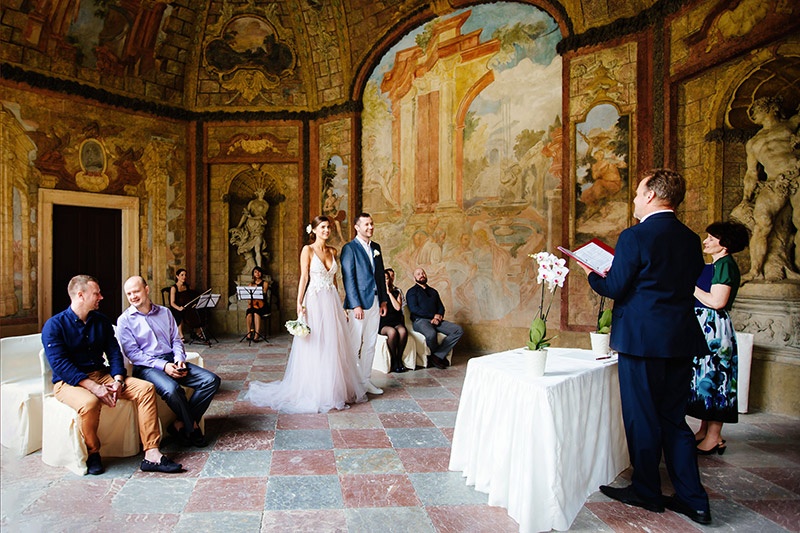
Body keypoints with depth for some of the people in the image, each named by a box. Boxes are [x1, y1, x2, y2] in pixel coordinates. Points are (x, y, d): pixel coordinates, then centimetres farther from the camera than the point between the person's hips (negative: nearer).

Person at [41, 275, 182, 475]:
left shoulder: (101, 321, 10)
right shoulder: (54, 325, -7)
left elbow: (114, 353, 6)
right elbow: (60, 364, -17)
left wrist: (117, 380, -13)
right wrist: (94, 387, -27)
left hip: (102, 375, 6)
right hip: (69, 382, -5)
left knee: (146, 388, -17)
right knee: (89, 402, -39)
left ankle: (151, 454, -21)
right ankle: (92, 453, -8)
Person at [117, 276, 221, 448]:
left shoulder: (164, 312, 15)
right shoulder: (125, 320, 2)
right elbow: (132, 353, -6)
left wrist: (179, 358, -7)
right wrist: (163, 366, -17)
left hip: (171, 361, 5)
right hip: (146, 366, -5)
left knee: (212, 380, -15)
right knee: (171, 389, -36)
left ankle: (181, 424, -9)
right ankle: (192, 427, -11)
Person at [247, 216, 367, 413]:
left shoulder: (333, 251, 12)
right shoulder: (308, 250, -3)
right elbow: (304, 278, -6)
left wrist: (339, 304, 14)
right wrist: (299, 304, -14)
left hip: (332, 302, 6)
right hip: (315, 301, -5)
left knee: (333, 347, 9)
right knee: (314, 348, 0)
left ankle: (332, 389, 21)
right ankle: (314, 391, 11)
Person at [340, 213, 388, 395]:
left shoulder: (376, 247, 13)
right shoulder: (349, 248, -8)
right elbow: (348, 278, -12)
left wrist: (383, 300, 12)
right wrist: (356, 305, -16)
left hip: (375, 302, 7)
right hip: (358, 303, -7)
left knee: (370, 345, 13)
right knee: (355, 345, 1)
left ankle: (365, 380, 24)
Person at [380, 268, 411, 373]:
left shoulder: (397, 292, 14)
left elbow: (398, 307, -4)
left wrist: (389, 293, -3)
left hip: (396, 322, 2)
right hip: (383, 324, -2)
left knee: (403, 331, -33)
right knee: (392, 332, -35)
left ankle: (399, 359, -18)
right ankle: (393, 361, -19)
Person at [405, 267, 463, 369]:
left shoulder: (433, 291, 25)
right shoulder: (412, 292, 7)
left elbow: (441, 307, 19)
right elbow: (414, 309, -7)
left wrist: (438, 317, -5)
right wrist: (433, 315, -10)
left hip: (436, 320, 6)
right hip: (420, 321, -6)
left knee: (459, 330, -15)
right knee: (431, 334, -39)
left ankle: (437, 356, -19)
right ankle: (440, 356, -5)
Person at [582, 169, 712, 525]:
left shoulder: (635, 236, -14)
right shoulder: (690, 239, 9)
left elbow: (614, 288, -14)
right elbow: (687, 285, 16)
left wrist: (592, 274, 7)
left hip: (642, 339, -7)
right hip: (682, 339, 7)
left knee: (642, 419, 8)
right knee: (674, 419, 17)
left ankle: (646, 492, 23)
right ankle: (692, 499, 22)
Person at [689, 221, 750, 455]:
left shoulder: (725, 264, -13)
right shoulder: (718, 265, 17)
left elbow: (717, 301, -21)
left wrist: (691, 286, -11)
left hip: (715, 328, -10)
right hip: (707, 327, 10)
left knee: (712, 377, -4)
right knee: (705, 377, 13)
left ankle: (714, 438, 5)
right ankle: (704, 431, 21)